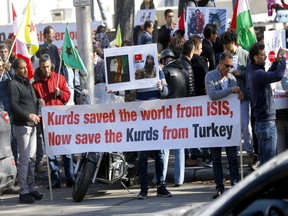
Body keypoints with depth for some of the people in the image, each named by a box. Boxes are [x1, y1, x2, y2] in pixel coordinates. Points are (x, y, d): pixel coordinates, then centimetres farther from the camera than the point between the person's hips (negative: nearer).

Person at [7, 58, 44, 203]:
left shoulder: (27, 83, 18)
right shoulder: (13, 85, -9)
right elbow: (13, 105, -17)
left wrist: (36, 115, 10)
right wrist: (28, 115, -24)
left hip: (32, 125, 9)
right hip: (21, 125, -9)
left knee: (32, 158, 11)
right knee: (24, 159, -10)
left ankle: (31, 188, 18)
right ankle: (23, 192, -8)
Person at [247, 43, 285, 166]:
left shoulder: (253, 72, 12)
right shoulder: (258, 74, -19)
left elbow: (268, 75, 29)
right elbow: (278, 75, -31)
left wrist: (276, 61, 14)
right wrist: (283, 58, -15)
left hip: (260, 122, 10)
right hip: (267, 123, -10)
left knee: (264, 161, 14)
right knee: (269, 163, -7)